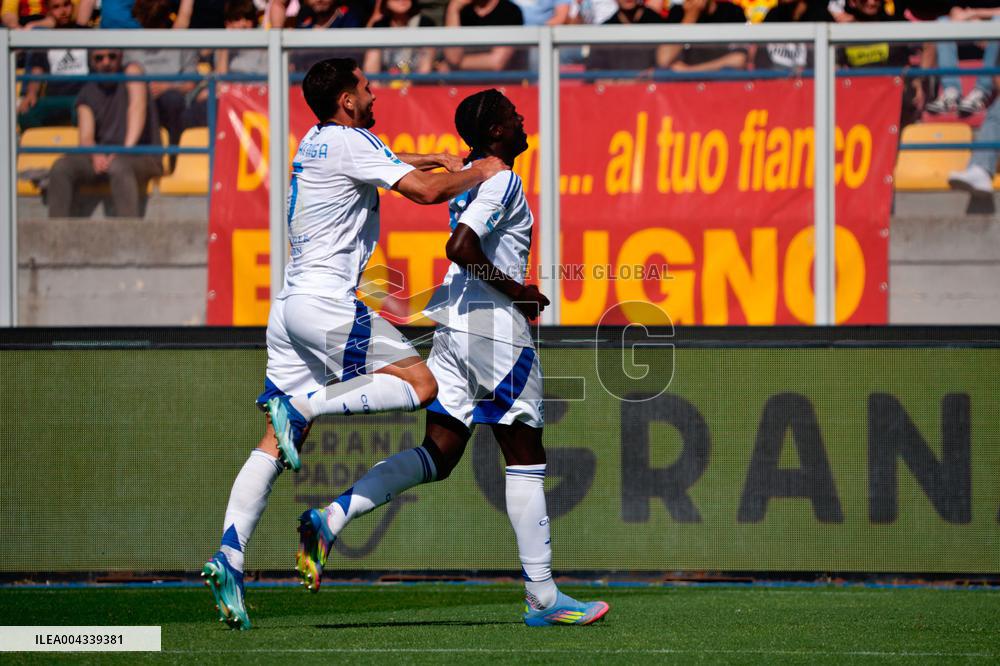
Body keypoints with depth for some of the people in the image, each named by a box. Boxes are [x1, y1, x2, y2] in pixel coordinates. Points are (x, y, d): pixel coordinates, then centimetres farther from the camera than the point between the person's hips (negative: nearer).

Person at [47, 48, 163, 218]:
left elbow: (137, 108, -13)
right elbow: (86, 136, 3)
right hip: (102, 157, 4)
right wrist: (96, 155, -23)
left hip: (141, 157, -4)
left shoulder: (132, 72, 2)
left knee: (118, 165, -39)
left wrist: (126, 149, -28)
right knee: (61, 167, -22)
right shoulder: (87, 94, 13)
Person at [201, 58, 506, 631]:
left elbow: (383, 165, 45)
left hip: (290, 305, 9)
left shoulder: (316, 143, 22)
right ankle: (303, 408, -17)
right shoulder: (349, 141, -6)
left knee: (276, 444, 3)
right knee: (422, 382, -3)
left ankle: (229, 557, -10)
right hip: (325, 302, -9)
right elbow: (425, 190, -13)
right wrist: (478, 174, 3)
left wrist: (437, 160, 36)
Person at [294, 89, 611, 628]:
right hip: (495, 324, -8)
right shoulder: (502, 180, -13)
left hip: (454, 321, 8)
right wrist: (514, 289, -15)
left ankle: (332, 517, -12)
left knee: (438, 455, 6)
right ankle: (542, 598, 5)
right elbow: (460, 247, -25)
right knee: (525, 459, 2)